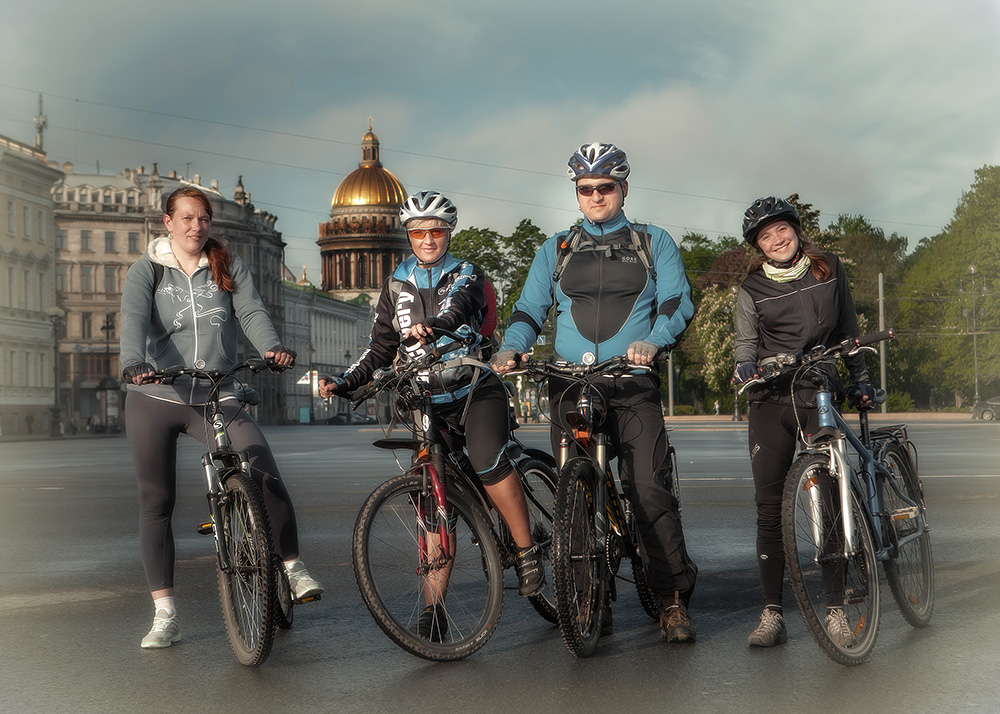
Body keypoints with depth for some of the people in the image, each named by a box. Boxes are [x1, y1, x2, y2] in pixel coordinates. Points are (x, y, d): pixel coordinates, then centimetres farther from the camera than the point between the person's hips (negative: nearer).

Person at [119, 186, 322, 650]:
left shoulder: (229, 268, 8)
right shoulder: (146, 271, 3)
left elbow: (251, 312, -8)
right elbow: (134, 320, -15)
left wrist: (272, 347, -29)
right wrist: (134, 364, -35)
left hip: (216, 400, 0)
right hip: (155, 400, 0)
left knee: (265, 471, -21)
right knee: (156, 502, 3)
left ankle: (292, 568, -8)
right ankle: (164, 615, 11)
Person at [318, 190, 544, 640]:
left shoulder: (466, 275, 0)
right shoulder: (396, 286, 11)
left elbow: (457, 308, -24)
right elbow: (379, 350, 13)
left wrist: (432, 326, -47)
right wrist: (343, 383, -4)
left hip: (476, 391, -3)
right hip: (429, 403, 3)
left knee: (487, 459, -31)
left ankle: (527, 551, -15)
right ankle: (433, 609, 1)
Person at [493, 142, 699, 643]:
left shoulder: (654, 243, 15)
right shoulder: (556, 249, 20)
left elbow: (678, 301, 3)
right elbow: (529, 310, 14)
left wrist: (652, 341, -18)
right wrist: (511, 348, -7)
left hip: (633, 385, -2)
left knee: (649, 488, -14)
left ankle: (673, 599, -5)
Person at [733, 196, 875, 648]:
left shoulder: (829, 270, 11)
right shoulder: (752, 289, 7)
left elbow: (847, 330, 20)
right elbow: (746, 342, 2)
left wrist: (859, 379, 19)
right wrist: (746, 367, -20)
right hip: (770, 398, 0)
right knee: (769, 505, -4)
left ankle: (835, 609, 2)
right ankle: (772, 614, 1)